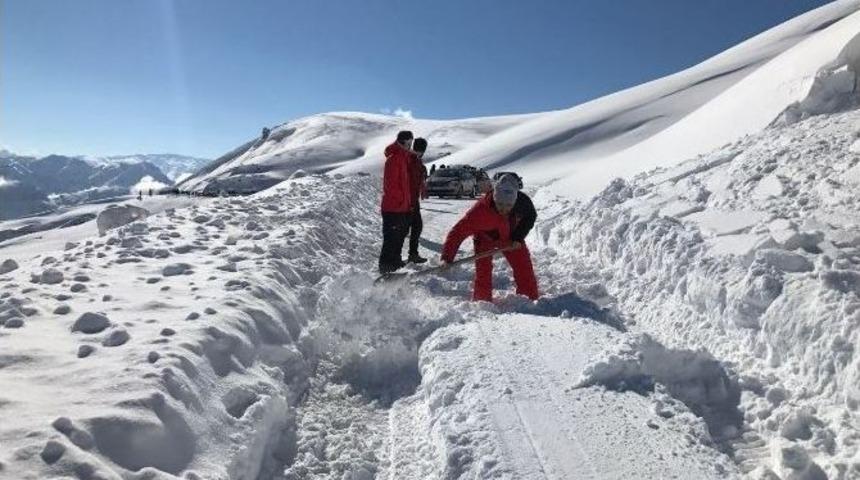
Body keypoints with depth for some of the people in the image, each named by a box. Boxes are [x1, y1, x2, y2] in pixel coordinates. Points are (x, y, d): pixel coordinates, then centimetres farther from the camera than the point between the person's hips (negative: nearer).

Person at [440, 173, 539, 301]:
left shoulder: (523, 201, -32)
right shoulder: (481, 209, -42)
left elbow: (531, 217, -8)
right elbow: (458, 231, -40)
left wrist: (518, 237, -20)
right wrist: (447, 258, -47)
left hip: (511, 238, 3)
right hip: (485, 237, -3)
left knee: (525, 268, 4)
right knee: (483, 270, -16)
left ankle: (532, 300, 24)